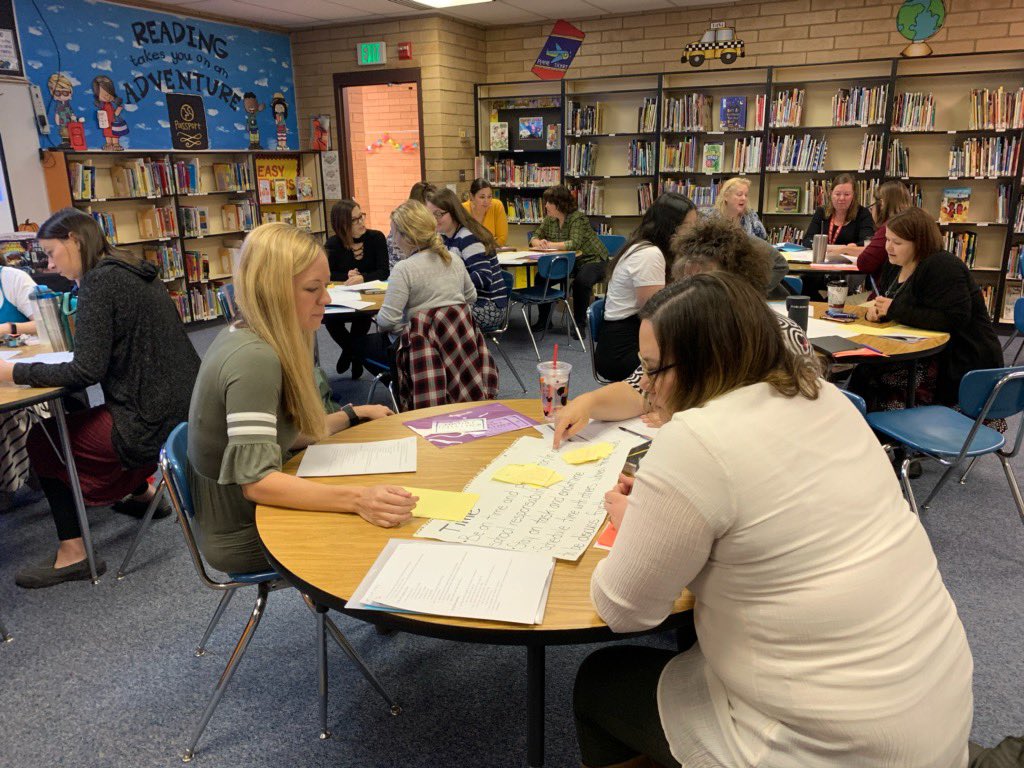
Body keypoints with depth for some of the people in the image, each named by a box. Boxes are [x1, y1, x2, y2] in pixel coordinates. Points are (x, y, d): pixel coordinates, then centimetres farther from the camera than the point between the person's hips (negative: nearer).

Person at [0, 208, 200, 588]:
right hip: (186, 406, 9)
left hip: (153, 421, -9)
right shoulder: (135, 272, 12)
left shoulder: (99, 280, -15)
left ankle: (72, 553, 12)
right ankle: (142, 493, 43)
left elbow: (86, 372, -19)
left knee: (42, 440, 11)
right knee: (76, 415, 32)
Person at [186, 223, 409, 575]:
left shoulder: (242, 336, 1)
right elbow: (256, 481, -33)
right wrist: (357, 498, -43)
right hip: (244, 539, -8)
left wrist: (353, 415, 7)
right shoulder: (254, 359, -28)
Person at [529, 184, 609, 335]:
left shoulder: (578, 218, -20)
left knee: (581, 282, -35)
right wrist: (538, 243, -21)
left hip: (592, 260, -7)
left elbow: (574, 243, -33)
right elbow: (535, 237, 4)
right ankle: (543, 320, 5)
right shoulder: (549, 220, 1)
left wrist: (550, 244, -35)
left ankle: (580, 324, -18)